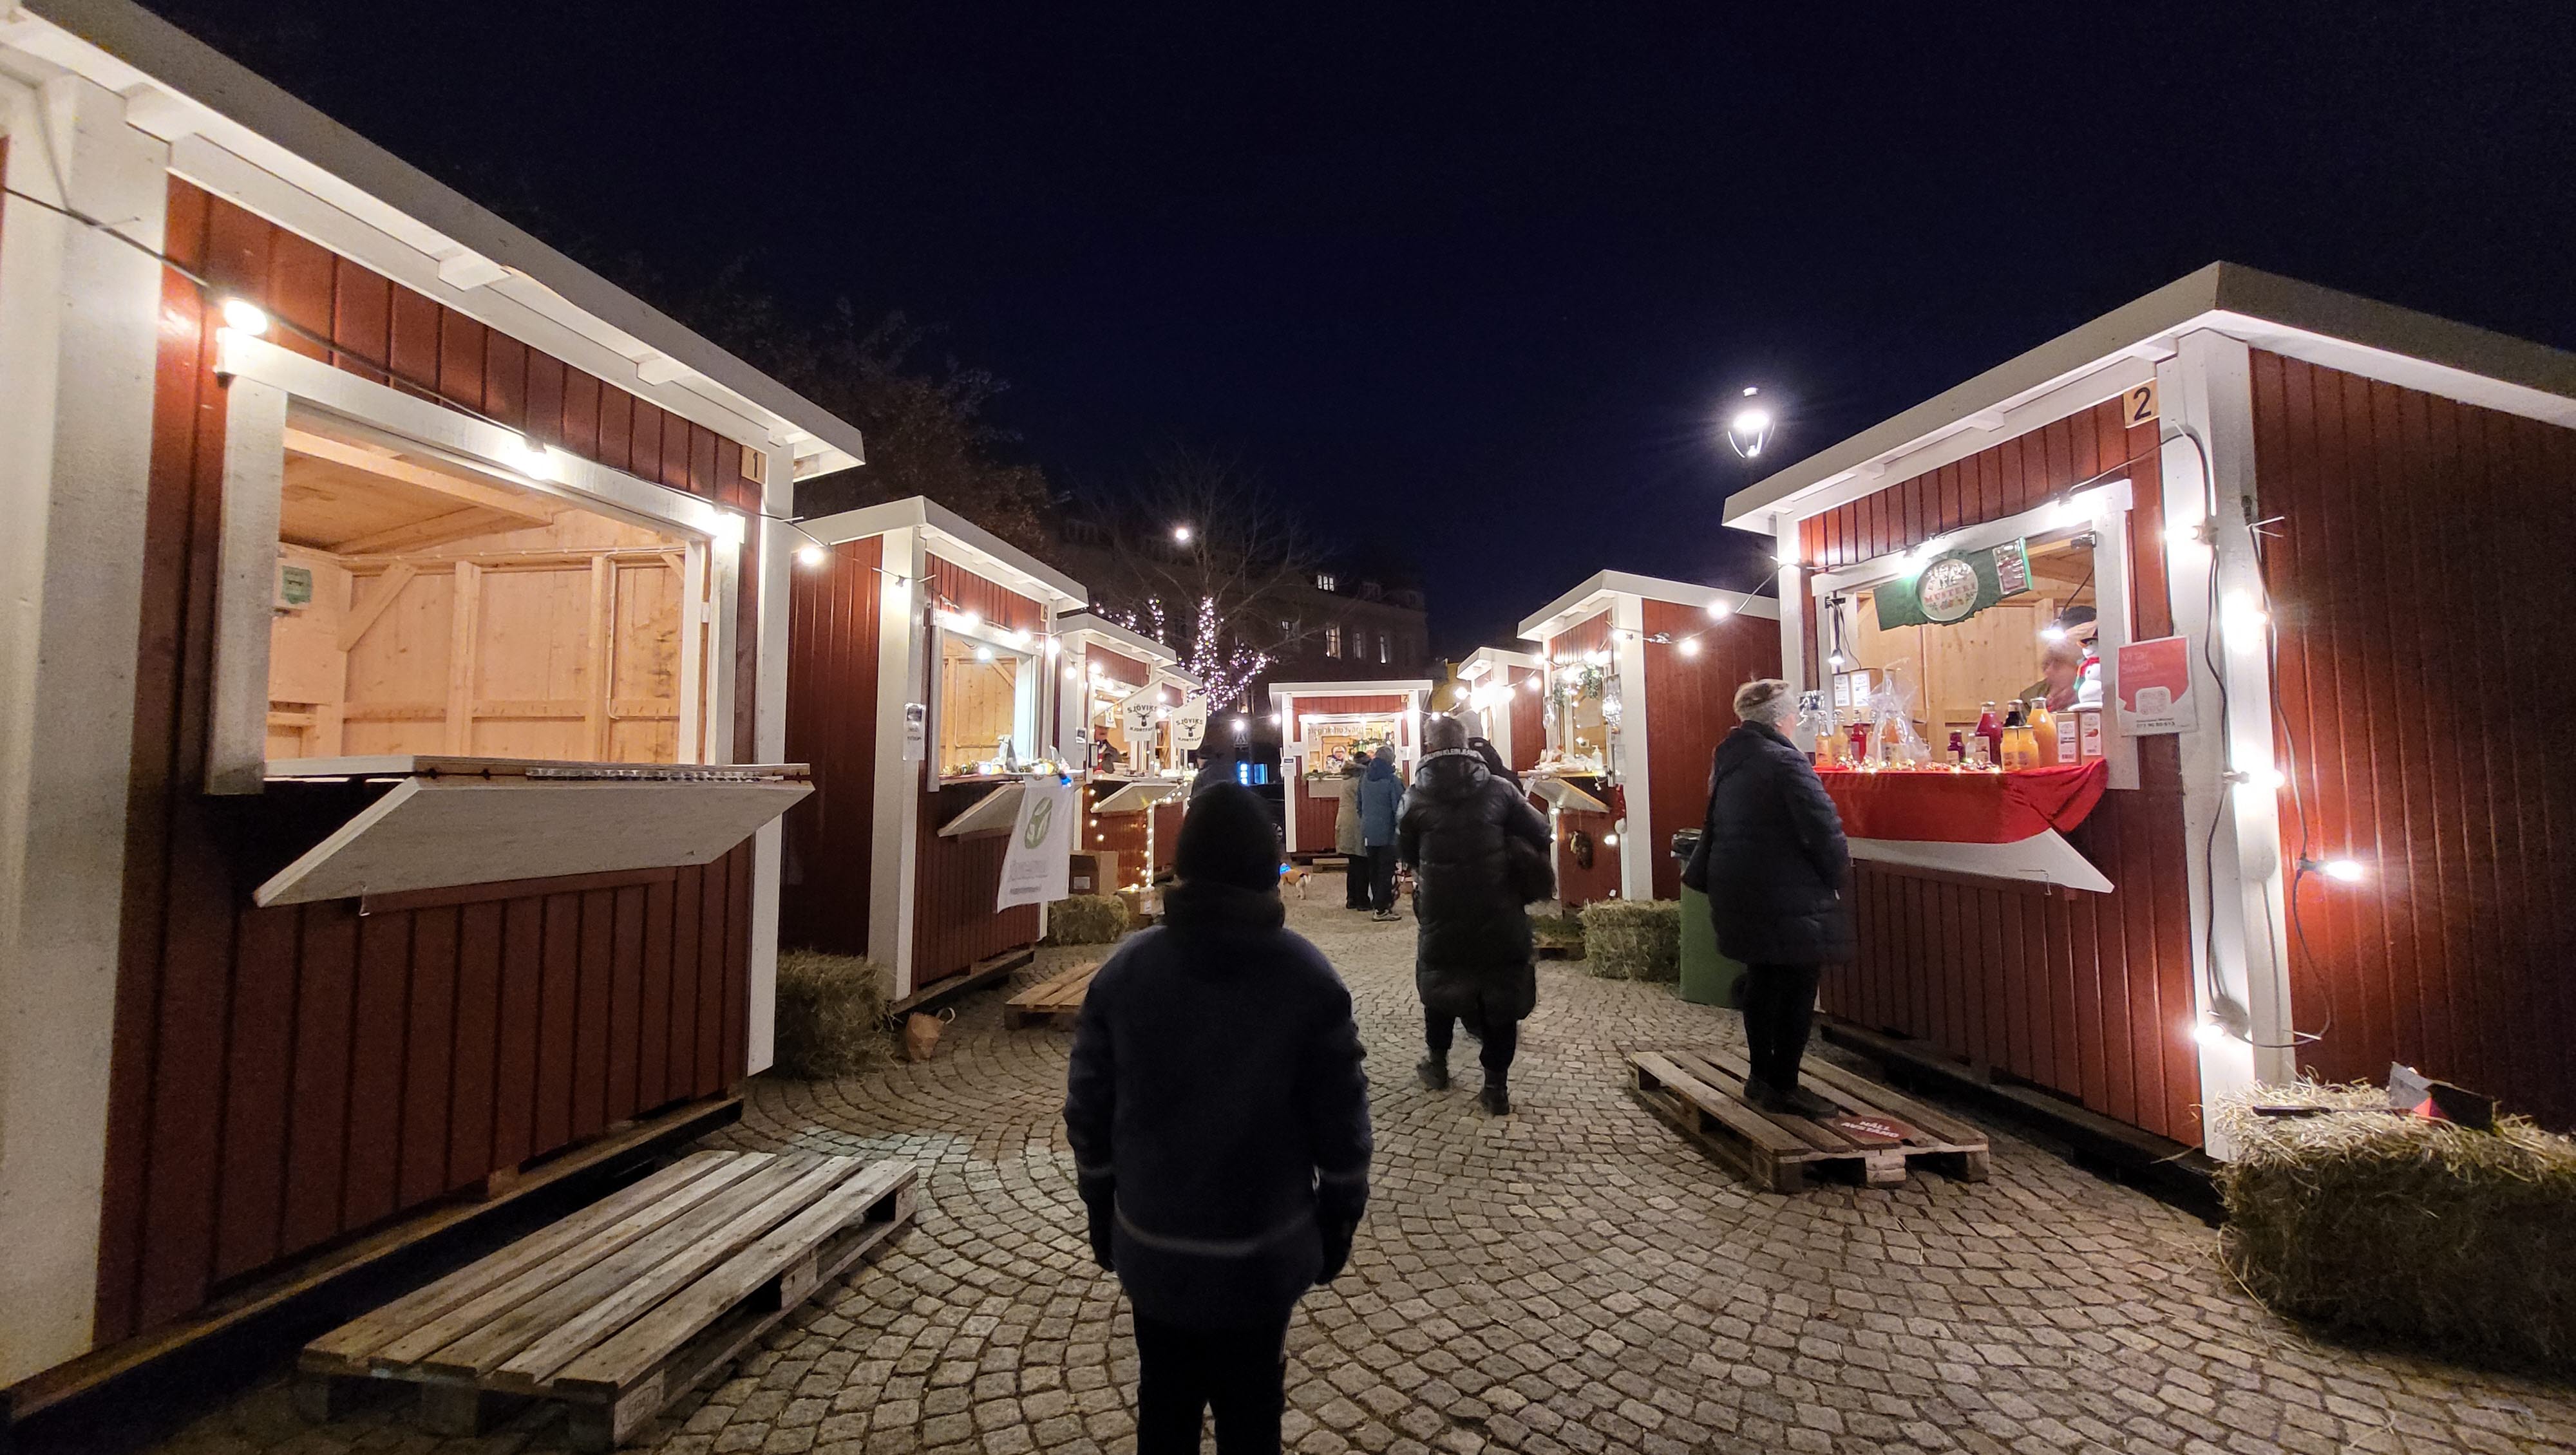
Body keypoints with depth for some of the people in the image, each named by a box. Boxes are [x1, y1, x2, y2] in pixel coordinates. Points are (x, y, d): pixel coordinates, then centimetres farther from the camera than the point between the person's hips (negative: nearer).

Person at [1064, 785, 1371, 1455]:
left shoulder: (1125, 969, -10)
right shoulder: (1307, 977, -16)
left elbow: (1089, 1112, -3)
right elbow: (1340, 1123, -11)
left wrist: (1103, 1217, 11)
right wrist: (1336, 1225, 5)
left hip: (1150, 1244, 2)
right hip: (1262, 1250, -2)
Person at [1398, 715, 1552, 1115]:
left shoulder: (1416, 797, -6)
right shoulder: (1498, 789, -6)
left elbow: (1405, 853, 4)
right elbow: (1540, 835, -3)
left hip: (1440, 915, 1)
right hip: (1498, 916, 0)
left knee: (1439, 985, 23)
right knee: (1501, 992, 11)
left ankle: (1437, 1063, 36)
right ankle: (1496, 1086, 14)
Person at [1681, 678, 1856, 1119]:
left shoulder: (1727, 760, 9)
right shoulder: (1786, 762, -18)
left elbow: (1714, 823, 17)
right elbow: (1824, 828, -18)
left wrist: (1702, 873, 25)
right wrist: (1836, 872, -1)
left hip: (1738, 892, 8)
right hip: (1787, 897, -8)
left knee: (1761, 980, 18)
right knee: (1799, 985, 3)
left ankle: (1761, 1076, 28)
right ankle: (1783, 1086, 10)